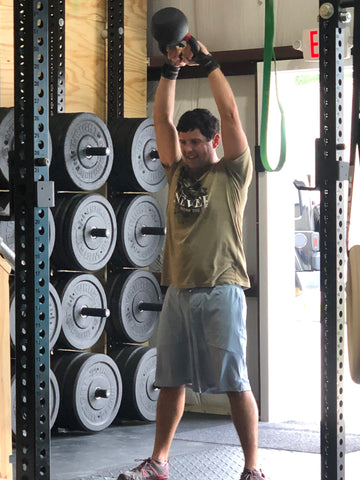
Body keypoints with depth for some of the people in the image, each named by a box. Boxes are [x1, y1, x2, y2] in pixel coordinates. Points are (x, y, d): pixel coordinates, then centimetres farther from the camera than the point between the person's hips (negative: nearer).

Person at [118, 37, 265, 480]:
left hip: (220, 290, -5)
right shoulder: (177, 172, 14)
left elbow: (230, 114, -6)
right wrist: (170, 70, 4)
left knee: (235, 382, -4)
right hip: (178, 289, 6)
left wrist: (208, 61, -3)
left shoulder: (232, 174, 1)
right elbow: (161, 119, 11)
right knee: (170, 379, 10)